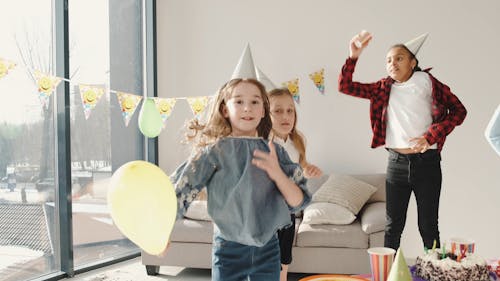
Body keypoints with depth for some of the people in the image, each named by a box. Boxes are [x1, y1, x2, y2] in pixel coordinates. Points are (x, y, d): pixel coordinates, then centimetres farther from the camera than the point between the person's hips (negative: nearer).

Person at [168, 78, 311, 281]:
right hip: (229, 249, -2)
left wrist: (277, 174, -18)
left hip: (268, 248, 3)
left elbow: (298, 202, -2)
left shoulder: (275, 152, 1)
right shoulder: (215, 151, -7)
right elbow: (181, 189, -7)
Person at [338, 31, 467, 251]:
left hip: (426, 161, -3)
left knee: (428, 226, 6)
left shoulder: (425, 81, 0)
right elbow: (345, 86, 6)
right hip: (396, 163, 3)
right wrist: (353, 57, -8)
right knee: (393, 225, 8)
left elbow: (458, 110, -2)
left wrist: (431, 136, -12)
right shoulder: (384, 88, 9)